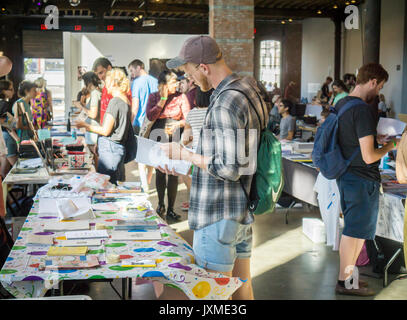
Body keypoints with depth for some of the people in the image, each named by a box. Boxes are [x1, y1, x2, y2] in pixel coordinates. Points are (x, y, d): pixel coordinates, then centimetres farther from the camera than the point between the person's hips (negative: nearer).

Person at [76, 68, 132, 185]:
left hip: (110, 148, -9)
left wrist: (86, 125, -2)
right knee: (114, 184, 13)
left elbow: (106, 131, -15)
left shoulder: (114, 102, -15)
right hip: (119, 148, 9)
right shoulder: (125, 101, 11)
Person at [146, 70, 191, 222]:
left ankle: (170, 209, 5)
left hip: (175, 138, -1)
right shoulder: (154, 97, 4)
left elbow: (188, 118, -1)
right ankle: (160, 205, 25)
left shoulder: (181, 97, 3)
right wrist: (163, 99, -9)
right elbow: (150, 116, -10)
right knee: (160, 172, 8)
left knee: (173, 173, -4)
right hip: (158, 138, 1)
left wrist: (176, 125, -18)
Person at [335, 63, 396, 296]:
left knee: (354, 229, 19)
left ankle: (348, 276, 29)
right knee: (355, 232, 2)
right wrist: (389, 146, -6)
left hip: (345, 176, 9)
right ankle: (345, 282, 13)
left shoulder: (341, 104, 8)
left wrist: (373, 138, 16)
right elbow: (369, 157, -24)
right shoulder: (362, 110, -22)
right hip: (362, 180, -9)